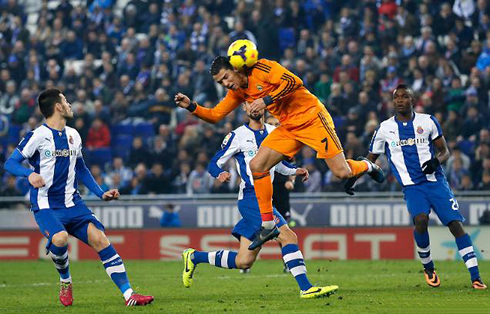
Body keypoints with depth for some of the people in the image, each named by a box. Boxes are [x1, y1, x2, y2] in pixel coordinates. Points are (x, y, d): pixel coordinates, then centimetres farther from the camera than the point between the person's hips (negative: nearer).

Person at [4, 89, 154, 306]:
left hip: (72, 203, 6)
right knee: (59, 238, -32)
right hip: (45, 205, -5)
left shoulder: (73, 135, 13)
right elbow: (10, 163, -8)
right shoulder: (38, 136, -7)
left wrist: (101, 193, 17)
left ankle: (129, 294, -11)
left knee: (100, 239, -11)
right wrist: (29, 174, -28)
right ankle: (65, 282, -1)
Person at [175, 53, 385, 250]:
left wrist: (267, 100, -27)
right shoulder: (238, 92, 7)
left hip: (312, 117, -7)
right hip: (288, 128, 7)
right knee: (257, 165, -10)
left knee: (342, 172, -11)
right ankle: (268, 226, -2)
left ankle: (366, 166, 27)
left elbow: (293, 81, -25)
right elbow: (214, 115, 10)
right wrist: (191, 106, -5)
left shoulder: (261, 68, -15)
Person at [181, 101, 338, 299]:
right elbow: (214, 164, 1)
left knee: (244, 261, 6)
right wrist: (220, 174, -22)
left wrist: (294, 171, 11)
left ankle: (194, 257, 23)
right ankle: (306, 288, -22)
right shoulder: (238, 136, -3)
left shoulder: (274, 133, 14)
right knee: (288, 237, -22)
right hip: (251, 199, -7)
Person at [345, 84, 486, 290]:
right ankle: (428, 267, -3)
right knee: (420, 220, -27)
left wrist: (436, 161, -11)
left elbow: (445, 151, 11)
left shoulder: (428, 122, 4)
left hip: (435, 181, 1)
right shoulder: (385, 128, 6)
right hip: (412, 186, -1)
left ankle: (475, 277, -8)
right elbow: (371, 159, 19)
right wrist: (352, 178, 7)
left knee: (456, 224, -11)